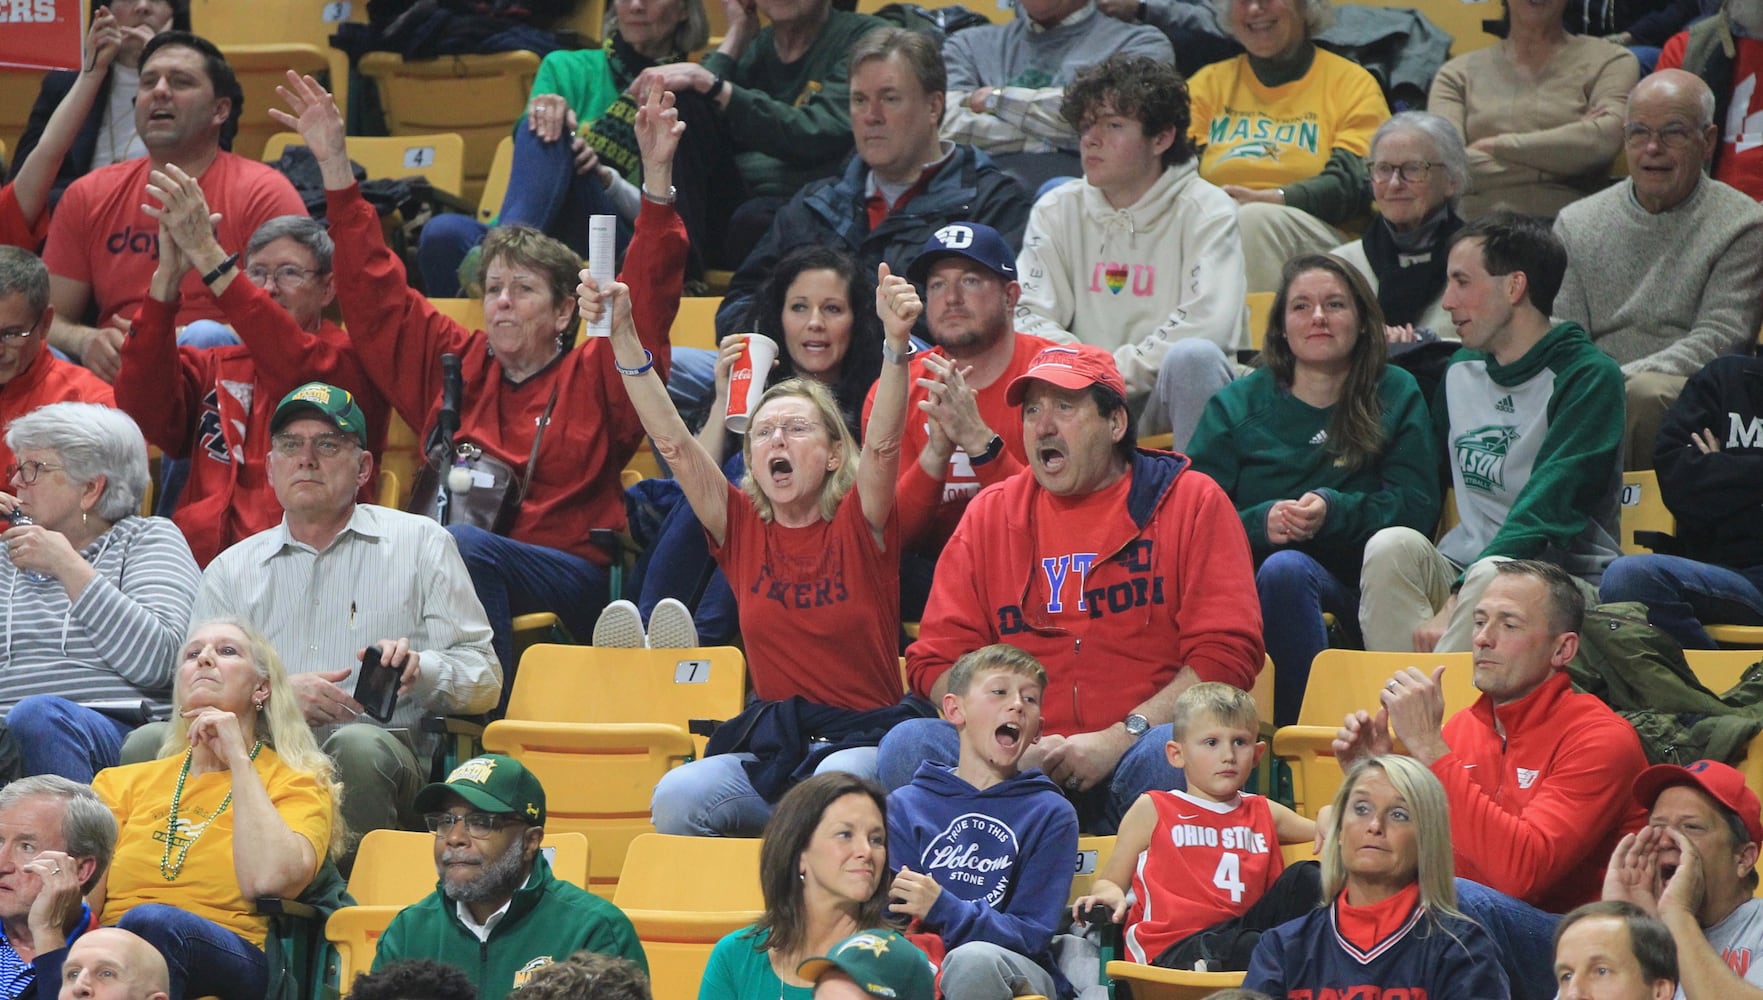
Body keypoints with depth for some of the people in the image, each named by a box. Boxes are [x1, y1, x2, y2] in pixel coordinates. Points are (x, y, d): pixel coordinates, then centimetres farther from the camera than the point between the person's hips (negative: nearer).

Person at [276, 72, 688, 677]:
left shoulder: (592, 377, 11)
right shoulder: (456, 365, 21)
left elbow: (647, 299, -1)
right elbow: (375, 292, 21)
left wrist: (657, 180, -14)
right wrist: (334, 168, 16)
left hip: (570, 578, -3)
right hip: (448, 572, 3)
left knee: (460, 545, -35)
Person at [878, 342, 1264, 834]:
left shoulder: (1192, 502, 7)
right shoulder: (990, 513, 16)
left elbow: (1227, 654, -2)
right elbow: (936, 660, 11)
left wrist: (1118, 740, -14)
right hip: (1024, 766, 3)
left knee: (1170, 755, -38)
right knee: (909, 744, -24)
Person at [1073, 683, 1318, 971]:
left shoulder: (1263, 814, 26)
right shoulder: (1153, 810, 15)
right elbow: (1110, 880, 16)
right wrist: (1110, 895, -9)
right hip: (1174, 950, -5)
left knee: (1305, 877, -17)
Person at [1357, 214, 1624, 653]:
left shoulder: (1589, 377, -6)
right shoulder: (1460, 371, 17)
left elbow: (1546, 512, -17)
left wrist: (1455, 604, -26)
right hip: (1461, 575, 6)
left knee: (1494, 575, -37)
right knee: (1392, 545, -25)